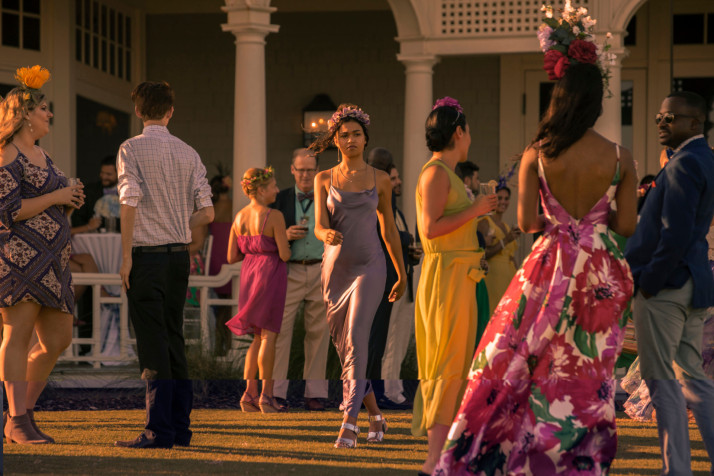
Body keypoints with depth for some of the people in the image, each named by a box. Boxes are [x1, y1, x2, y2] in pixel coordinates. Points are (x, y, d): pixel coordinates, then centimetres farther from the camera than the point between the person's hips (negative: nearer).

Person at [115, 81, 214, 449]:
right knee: (174, 339, 12)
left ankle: (159, 430, -7)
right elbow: (207, 213, 3)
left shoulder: (132, 149, -5)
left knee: (152, 344, -5)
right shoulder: (188, 153, 8)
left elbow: (130, 202, -15)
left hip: (147, 253, -5)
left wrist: (125, 256, -11)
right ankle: (180, 426, 14)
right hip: (180, 253, 5)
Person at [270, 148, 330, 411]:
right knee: (280, 328, -7)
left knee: (318, 331, 2)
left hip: (321, 270, 0)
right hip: (289, 271, 0)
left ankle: (315, 392, 7)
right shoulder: (281, 199, 11)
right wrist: (285, 235, -11)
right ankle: (276, 391, -5)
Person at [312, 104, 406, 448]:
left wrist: (403, 275, 17)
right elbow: (319, 226, -5)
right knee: (343, 349, 10)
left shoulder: (380, 180, 4)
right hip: (335, 267, 3)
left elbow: (389, 229, 12)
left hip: (370, 267, -3)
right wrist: (326, 234, -30)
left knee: (356, 342, -20)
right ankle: (376, 417, 29)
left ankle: (348, 426, -25)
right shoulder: (324, 180, 5)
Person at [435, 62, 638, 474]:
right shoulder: (620, 159, -6)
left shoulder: (537, 154, -7)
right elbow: (627, 226, -4)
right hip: (602, 272, 1)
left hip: (551, 268, -1)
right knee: (586, 371, 8)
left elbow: (526, 222, -7)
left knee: (511, 359, 8)